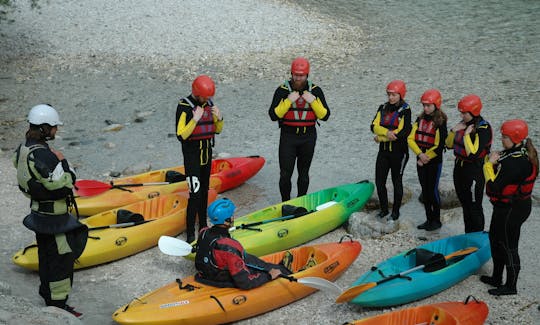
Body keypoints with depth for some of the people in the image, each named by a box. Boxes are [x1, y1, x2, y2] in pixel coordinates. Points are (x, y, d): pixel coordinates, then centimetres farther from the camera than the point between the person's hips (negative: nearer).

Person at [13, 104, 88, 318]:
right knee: (61, 256, 0)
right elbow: (61, 187, -29)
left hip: (39, 210, 10)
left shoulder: (24, 148, 3)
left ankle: (48, 297, 35)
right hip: (53, 217, -10)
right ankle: (58, 303, 10)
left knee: (47, 254, 21)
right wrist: (62, 163, -19)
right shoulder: (42, 155, -27)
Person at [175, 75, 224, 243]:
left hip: (207, 153, 7)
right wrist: (195, 119, -29)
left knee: (204, 191, 16)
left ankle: (203, 225, 30)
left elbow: (217, 130, 11)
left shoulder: (209, 104, 4)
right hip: (192, 155, -6)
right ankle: (190, 234, -8)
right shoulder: (184, 107, -15)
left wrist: (219, 119, -9)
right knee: (195, 194, -12)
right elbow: (181, 135, -20)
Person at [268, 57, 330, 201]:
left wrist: (313, 101, -18)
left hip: (308, 137, 2)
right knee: (285, 174, -2)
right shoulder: (282, 90, -5)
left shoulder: (315, 90, 0)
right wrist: (288, 101, -21)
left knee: (304, 173, 13)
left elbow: (325, 116, -3)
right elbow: (273, 115, -11)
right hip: (288, 136, -2)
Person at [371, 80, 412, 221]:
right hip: (384, 151, 5)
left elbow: (401, 133, -19)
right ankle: (384, 209, 22)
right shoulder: (383, 108, 6)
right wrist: (387, 132, -24)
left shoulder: (405, 111, -11)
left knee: (397, 181, 8)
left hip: (399, 151, -5)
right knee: (379, 181, 5)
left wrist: (381, 138, -12)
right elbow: (374, 126, -5)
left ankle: (396, 211, 20)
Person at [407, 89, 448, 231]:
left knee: (433, 190, -2)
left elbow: (439, 146, -15)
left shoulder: (440, 123, -11)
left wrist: (426, 157, -12)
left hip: (434, 162, -6)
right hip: (421, 161, 6)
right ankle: (429, 219, 21)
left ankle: (437, 220, 11)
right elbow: (411, 139, 1)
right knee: (425, 190, 11)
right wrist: (420, 154, -13)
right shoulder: (420, 119, 7)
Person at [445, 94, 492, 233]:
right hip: (459, 167, 8)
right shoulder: (463, 124, 2)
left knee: (474, 206, 3)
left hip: (474, 170, -8)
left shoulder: (483, 128, -20)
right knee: (464, 204, 18)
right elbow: (449, 145, 10)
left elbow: (473, 154, -28)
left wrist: (467, 135, -24)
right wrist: (453, 131, -6)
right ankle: (468, 235, 32)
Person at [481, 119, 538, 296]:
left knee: (508, 247, 3)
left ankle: (511, 286, 18)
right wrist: (494, 162, -8)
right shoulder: (521, 154, 3)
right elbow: (503, 175, 10)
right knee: (496, 240, 23)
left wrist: (489, 163, -18)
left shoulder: (514, 162, -29)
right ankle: (497, 278, 38)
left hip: (511, 210, -11)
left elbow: (494, 186, -28)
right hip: (506, 207, 11)